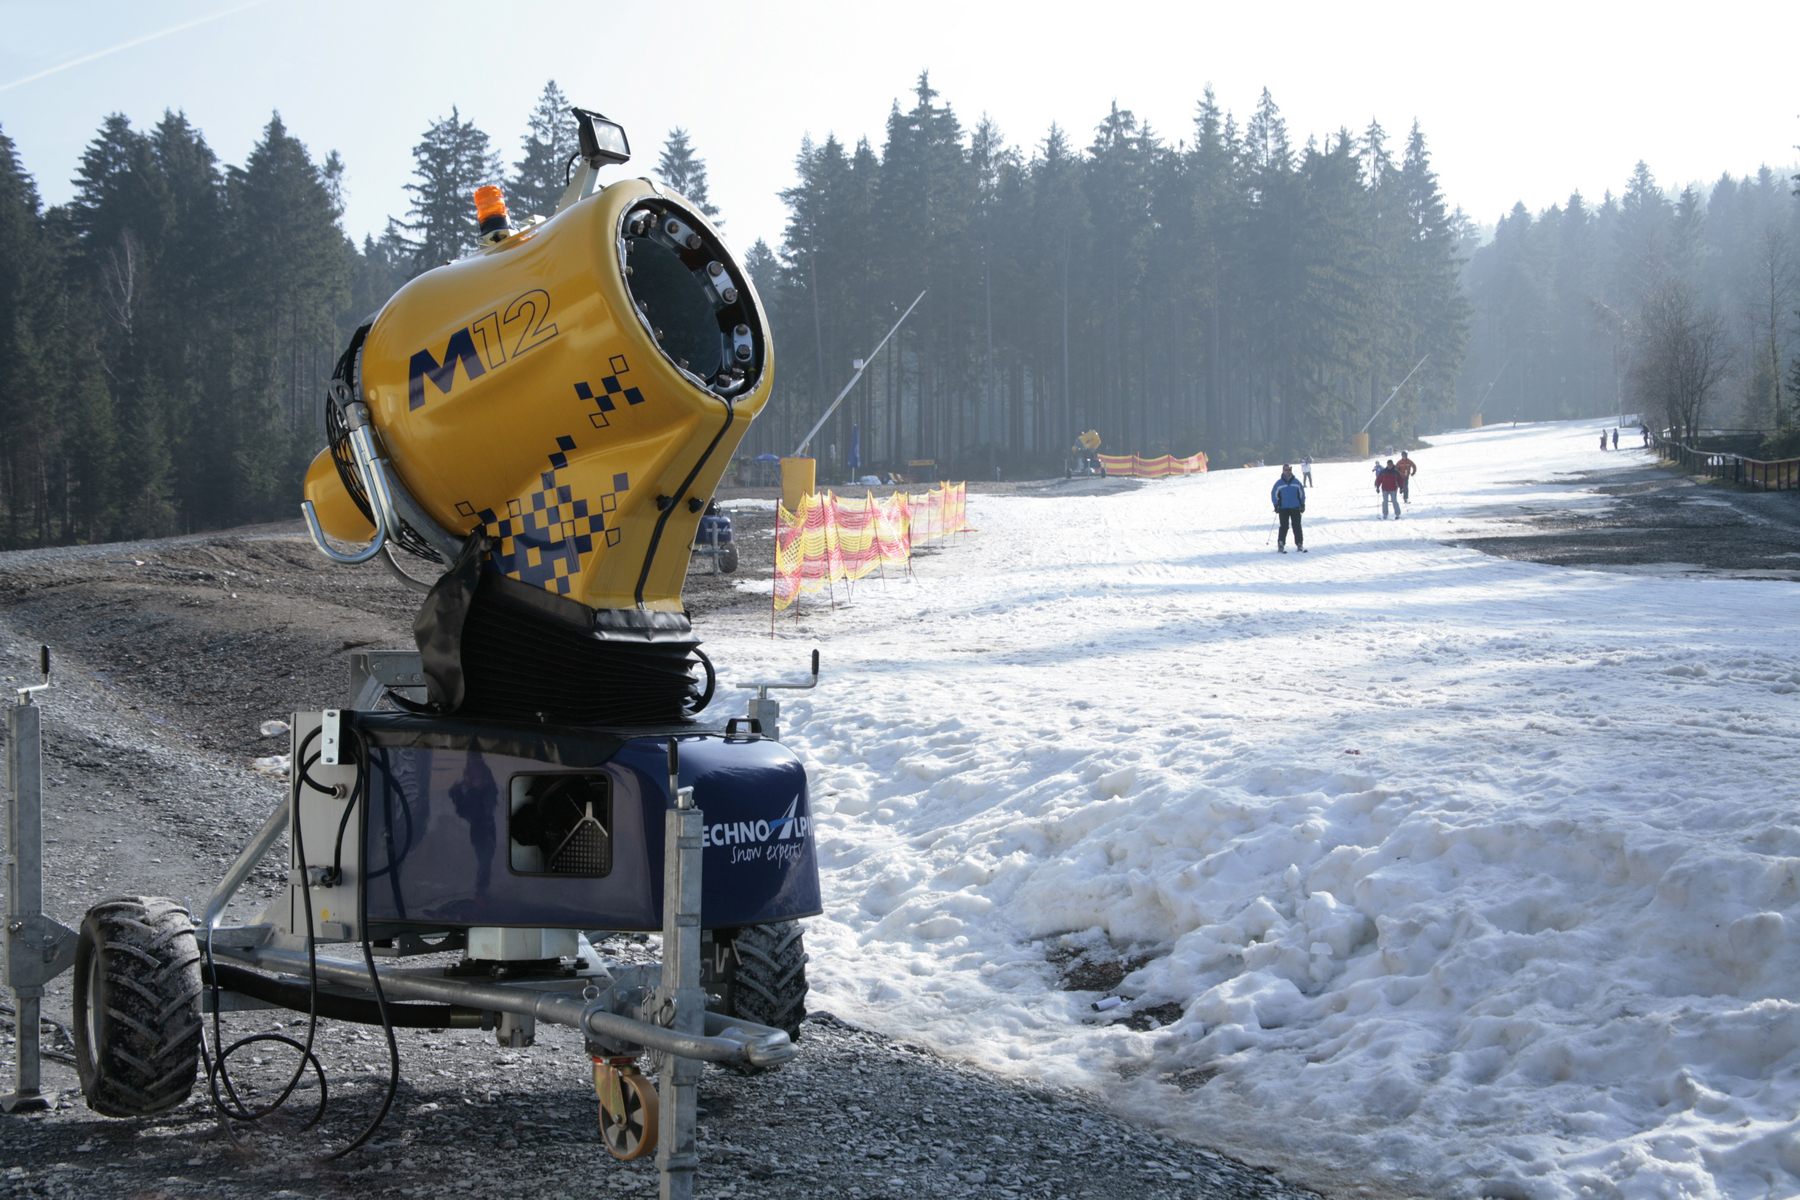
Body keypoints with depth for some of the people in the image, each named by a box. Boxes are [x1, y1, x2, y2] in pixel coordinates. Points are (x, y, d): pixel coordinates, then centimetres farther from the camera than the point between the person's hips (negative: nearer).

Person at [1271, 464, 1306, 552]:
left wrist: (1302, 505, 7)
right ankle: (1281, 545, -2)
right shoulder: (1279, 483, 2)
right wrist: (1276, 505, -1)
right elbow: (1274, 494, 7)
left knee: (1297, 527, 1)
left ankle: (1300, 544, 6)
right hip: (1283, 508, -1)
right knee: (1284, 527, -6)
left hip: (1296, 508, 1)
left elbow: (1302, 493, 13)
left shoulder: (1296, 482, 6)